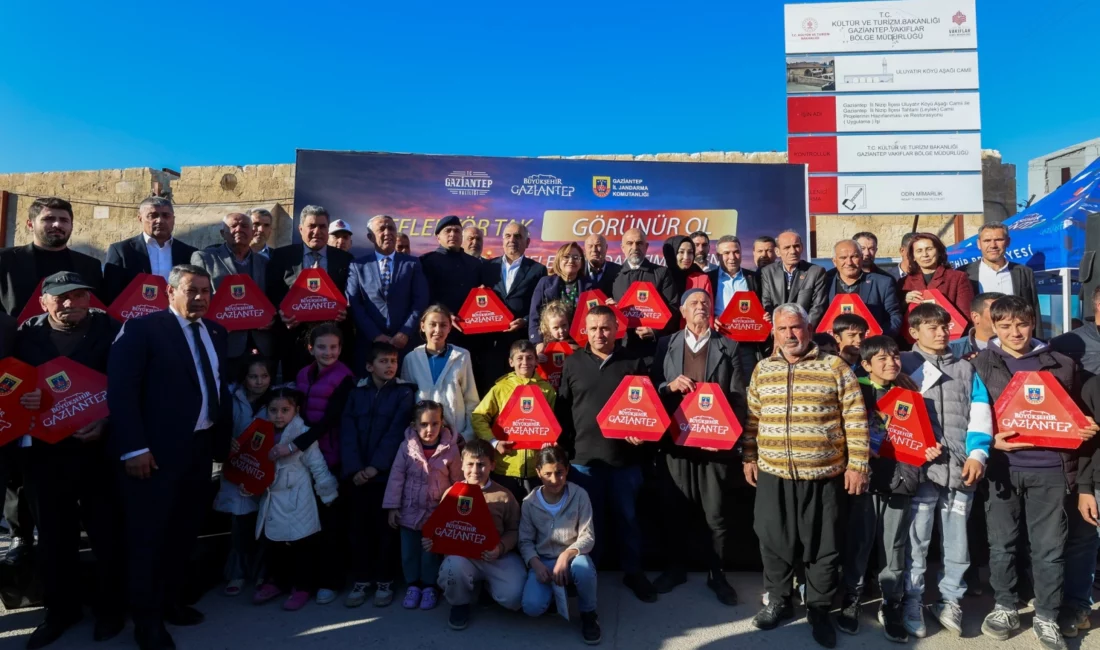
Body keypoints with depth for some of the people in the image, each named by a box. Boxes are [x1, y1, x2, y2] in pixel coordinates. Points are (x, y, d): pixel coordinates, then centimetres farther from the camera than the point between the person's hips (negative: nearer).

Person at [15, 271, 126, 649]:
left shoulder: (110, 330, -5)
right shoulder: (27, 334, 3)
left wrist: (107, 422, -19)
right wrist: (22, 400, -18)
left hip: (98, 447, -2)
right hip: (44, 451, 3)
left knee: (106, 533, 10)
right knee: (53, 536, 16)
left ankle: (109, 608, 28)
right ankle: (60, 609, 35)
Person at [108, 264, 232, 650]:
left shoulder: (216, 334, 12)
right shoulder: (142, 328, -7)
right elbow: (121, 389, -13)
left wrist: (223, 439, 6)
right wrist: (134, 448, -19)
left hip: (202, 447, 6)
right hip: (156, 450, -6)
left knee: (185, 531, 16)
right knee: (149, 535, 6)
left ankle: (170, 601, 34)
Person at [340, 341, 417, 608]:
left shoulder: (404, 392, -1)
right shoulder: (357, 392, 8)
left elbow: (396, 433, -9)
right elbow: (347, 432, 0)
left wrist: (375, 467, -14)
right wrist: (354, 468, -12)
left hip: (387, 472, -2)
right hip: (357, 474, 3)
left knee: (384, 526, 4)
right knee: (359, 526, 8)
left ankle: (384, 580, 17)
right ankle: (361, 580, 20)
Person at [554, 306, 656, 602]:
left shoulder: (633, 362, 1)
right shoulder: (573, 362, 4)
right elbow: (562, 408, 6)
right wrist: (561, 444, 0)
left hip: (625, 455, 0)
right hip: (585, 455, 1)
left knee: (627, 516, 12)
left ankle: (633, 572, 29)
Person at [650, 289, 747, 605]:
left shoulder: (729, 348, 5)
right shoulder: (665, 345, 9)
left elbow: (739, 398, -1)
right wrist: (670, 386, -16)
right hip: (675, 442, 1)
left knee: (717, 515, 5)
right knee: (674, 511, 11)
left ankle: (716, 574, 24)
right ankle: (675, 567, 30)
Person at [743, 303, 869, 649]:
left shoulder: (835, 367, -3)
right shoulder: (762, 369, 7)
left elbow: (856, 419, -4)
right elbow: (752, 418, 12)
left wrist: (857, 464, -6)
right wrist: (748, 458, 11)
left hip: (824, 474, -2)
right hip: (773, 474, 3)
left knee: (822, 545, 9)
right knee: (774, 540, 12)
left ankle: (819, 610, 28)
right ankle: (778, 601, 32)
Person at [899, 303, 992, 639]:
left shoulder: (965, 368, 16)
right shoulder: (902, 365, 5)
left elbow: (979, 413, 8)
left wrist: (977, 453, -5)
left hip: (960, 467, 3)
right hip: (920, 466, -3)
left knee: (956, 540, 9)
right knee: (917, 539, 1)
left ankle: (951, 600, 24)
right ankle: (913, 602, 12)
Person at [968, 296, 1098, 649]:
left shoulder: (1061, 365, 8)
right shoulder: (980, 365, 2)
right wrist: (988, 441, -15)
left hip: (1050, 468, 1)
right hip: (1002, 467, -1)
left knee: (1049, 548, 7)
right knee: (1002, 544, 10)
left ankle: (1046, 618, 23)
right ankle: (1005, 609, 26)